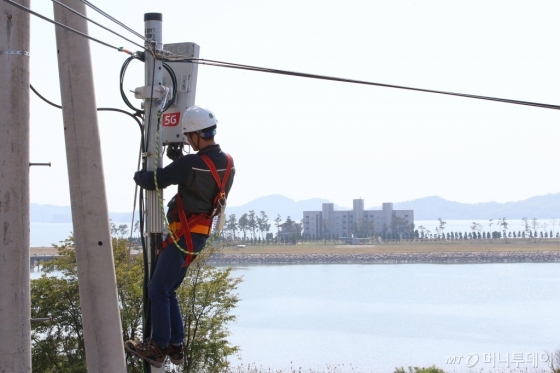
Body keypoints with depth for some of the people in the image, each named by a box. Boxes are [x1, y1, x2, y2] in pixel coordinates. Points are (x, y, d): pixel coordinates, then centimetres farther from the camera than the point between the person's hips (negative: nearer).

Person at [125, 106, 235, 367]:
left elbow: (152, 181, -14)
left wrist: (139, 176, 7)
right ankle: (175, 346, 17)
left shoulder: (190, 164, -21)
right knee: (167, 289, 15)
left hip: (184, 235, -9)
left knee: (158, 290, -3)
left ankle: (158, 348, -2)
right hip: (200, 234, 9)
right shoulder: (228, 163, 4)